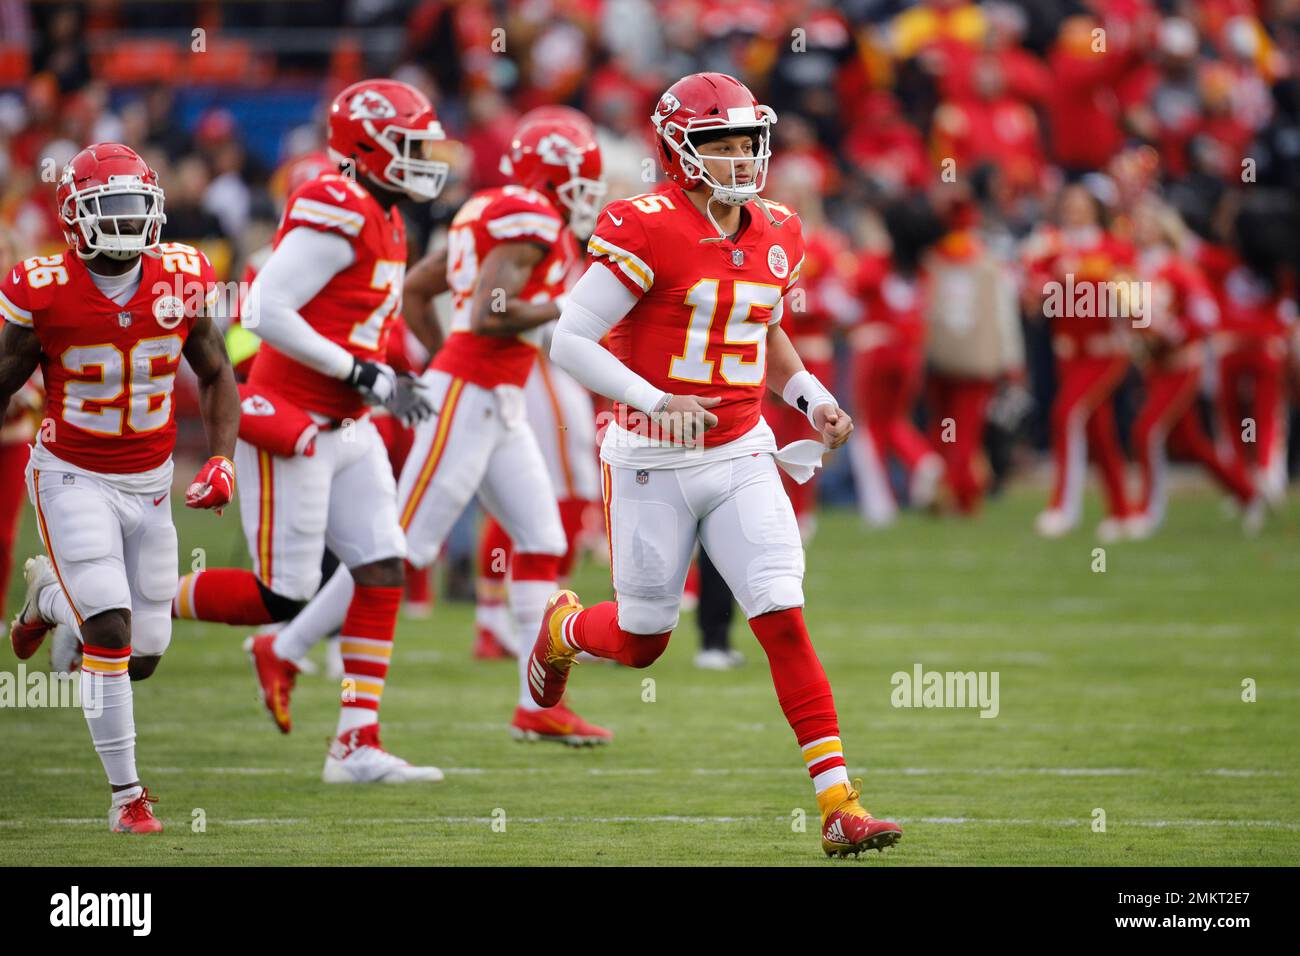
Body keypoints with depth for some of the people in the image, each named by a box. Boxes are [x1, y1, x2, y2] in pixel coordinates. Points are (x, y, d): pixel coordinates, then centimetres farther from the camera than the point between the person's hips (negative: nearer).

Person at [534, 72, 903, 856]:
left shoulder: (778, 235, 5)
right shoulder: (647, 231, -16)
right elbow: (572, 341, -19)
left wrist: (812, 398, 8)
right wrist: (653, 401, -29)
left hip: (743, 456, 4)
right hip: (653, 464, -4)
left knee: (785, 621, -10)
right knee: (641, 644, 10)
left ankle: (839, 804, -12)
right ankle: (563, 628, 47)